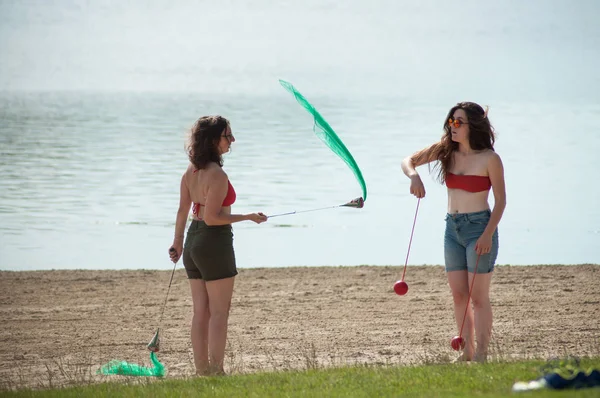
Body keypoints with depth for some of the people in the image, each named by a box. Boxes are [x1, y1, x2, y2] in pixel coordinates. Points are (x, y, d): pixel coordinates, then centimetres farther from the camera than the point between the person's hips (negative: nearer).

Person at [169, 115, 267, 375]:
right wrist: (248, 217, -13)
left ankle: (202, 369, 15)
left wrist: (178, 242, 20)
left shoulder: (191, 171, 6)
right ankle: (216, 371, -1)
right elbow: (212, 217, -22)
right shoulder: (217, 175, -19)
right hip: (215, 242, -8)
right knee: (219, 311, -1)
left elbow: (183, 210, 11)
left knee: (201, 311, 12)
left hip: (193, 241, 8)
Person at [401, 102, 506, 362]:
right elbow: (408, 161, 6)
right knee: (458, 295, 8)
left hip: (479, 226, -6)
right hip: (453, 228, 6)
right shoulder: (446, 150, 4)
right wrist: (414, 176, -17)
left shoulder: (490, 159, -10)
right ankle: (468, 351, 16)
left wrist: (488, 234, -16)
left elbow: (500, 200, -7)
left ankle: (481, 354, -1)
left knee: (478, 297, -5)